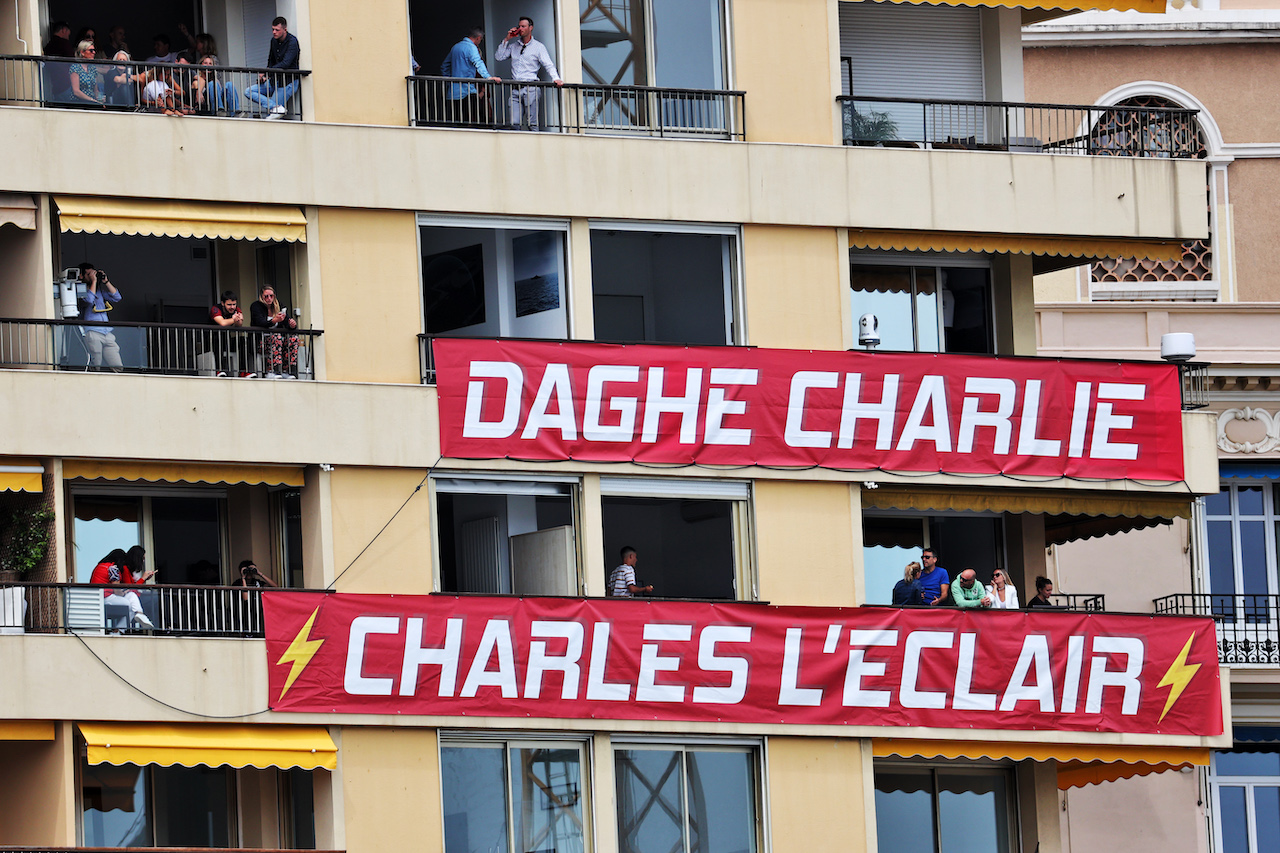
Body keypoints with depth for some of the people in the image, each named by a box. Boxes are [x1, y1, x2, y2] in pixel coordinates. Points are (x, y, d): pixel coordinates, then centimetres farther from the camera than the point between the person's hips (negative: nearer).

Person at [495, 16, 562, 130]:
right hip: (515, 90, 4)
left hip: (531, 88, -4)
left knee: (533, 123, -7)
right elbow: (498, 57, 14)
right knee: (514, 123, -6)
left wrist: (555, 78, -17)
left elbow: (548, 65, 1)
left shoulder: (538, 47, 8)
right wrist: (506, 40, 10)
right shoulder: (513, 46, 21)